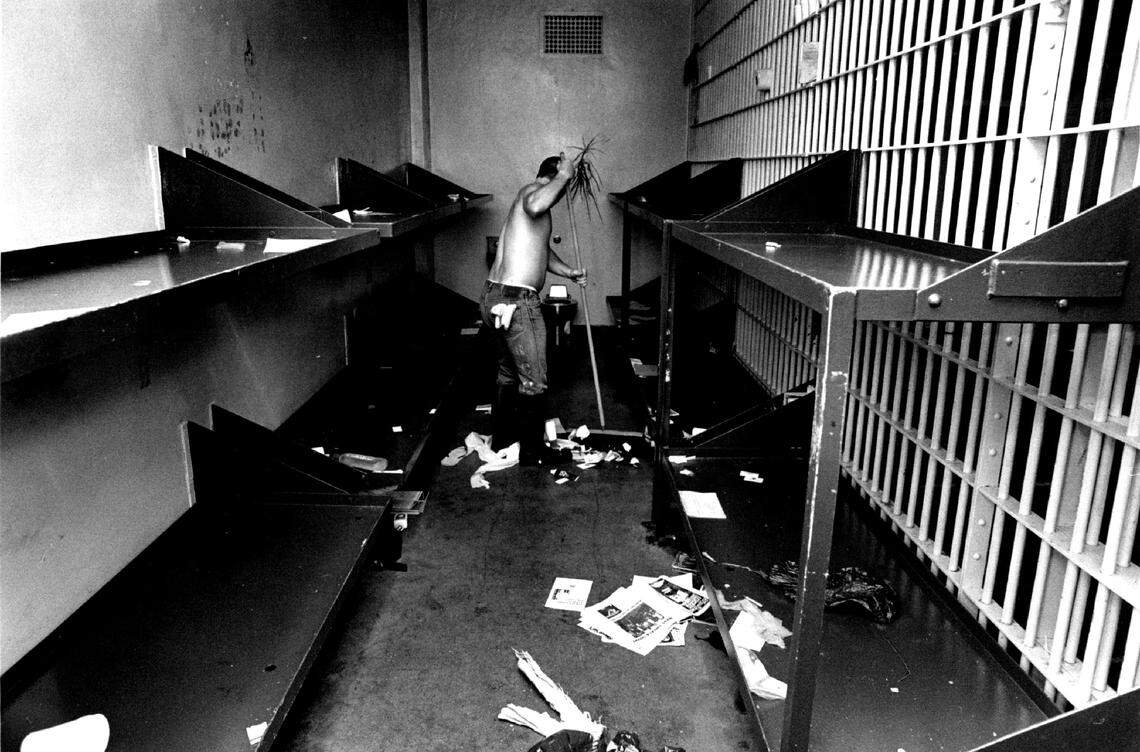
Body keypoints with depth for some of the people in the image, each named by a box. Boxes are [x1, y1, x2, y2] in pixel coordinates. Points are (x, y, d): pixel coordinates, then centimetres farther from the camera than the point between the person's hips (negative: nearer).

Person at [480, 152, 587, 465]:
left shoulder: (530, 195, 23)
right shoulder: (534, 189, -9)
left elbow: (542, 249, 34)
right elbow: (535, 206, -37)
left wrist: (569, 271, 24)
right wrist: (565, 175, -23)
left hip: (495, 296, 11)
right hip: (515, 300, -11)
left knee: (508, 370, 24)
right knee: (533, 379, 1)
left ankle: (502, 436, 37)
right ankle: (532, 451, 12)